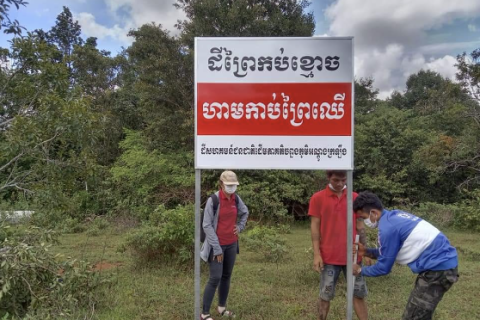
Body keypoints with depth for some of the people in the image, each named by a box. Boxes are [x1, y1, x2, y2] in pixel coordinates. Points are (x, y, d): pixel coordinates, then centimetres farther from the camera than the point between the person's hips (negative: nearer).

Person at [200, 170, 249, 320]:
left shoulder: (236, 198, 0)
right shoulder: (213, 200, -17)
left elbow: (245, 212, 22)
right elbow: (207, 226, -16)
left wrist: (240, 226, 6)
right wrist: (217, 248, -17)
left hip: (231, 244, 6)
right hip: (217, 245, -6)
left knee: (227, 276, 14)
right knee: (215, 278, -5)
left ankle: (222, 307, 31)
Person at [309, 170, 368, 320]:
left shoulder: (355, 198, 5)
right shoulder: (317, 198, -3)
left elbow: (360, 226, 10)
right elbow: (315, 227, -4)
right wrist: (316, 254, -8)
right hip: (329, 257, -2)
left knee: (359, 294, 11)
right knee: (325, 295, 8)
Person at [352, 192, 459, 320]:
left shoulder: (388, 228, -20)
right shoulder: (394, 216, 8)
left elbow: (383, 268, -9)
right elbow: (390, 252, 20)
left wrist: (360, 271, 6)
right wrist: (366, 252, 11)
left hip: (438, 268, -10)